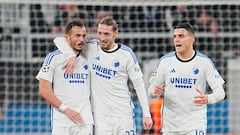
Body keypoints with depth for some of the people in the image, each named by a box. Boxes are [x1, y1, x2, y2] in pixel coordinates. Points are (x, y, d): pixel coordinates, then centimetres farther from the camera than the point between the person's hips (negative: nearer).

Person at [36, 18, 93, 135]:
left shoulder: (87, 58, 11)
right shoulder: (53, 58, -1)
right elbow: (44, 90, -6)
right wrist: (66, 109, -11)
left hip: (85, 121, 3)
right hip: (61, 123, -3)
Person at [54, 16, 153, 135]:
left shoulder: (126, 53, -2)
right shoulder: (91, 48, 1)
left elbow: (138, 84, 1)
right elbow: (59, 40, 1)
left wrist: (146, 114, -3)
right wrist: (72, 56, -19)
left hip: (124, 114, 0)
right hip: (100, 115, 0)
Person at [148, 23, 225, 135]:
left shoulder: (204, 62, -4)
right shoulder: (165, 61, 2)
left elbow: (220, 92, -5)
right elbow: (151, 90, 7)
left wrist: (207, 99, -28)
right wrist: (155, 91, -19)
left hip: (195, 123, -3)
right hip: (170, 123, 3)